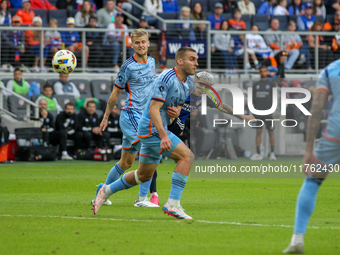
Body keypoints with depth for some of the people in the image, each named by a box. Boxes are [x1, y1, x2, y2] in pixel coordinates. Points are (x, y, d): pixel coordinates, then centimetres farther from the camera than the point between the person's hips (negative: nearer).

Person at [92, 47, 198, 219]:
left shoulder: (189, 84, 9)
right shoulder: (166, 79, -19)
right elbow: (154, 109, -25)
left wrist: (176, 111, -2)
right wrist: (163, 136, -34)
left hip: (158, 129, 10)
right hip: (151, 129, -10)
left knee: (144, 175, 18)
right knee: (186, 155, -20)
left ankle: (107, 191, 36)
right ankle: (173, 203, -21)